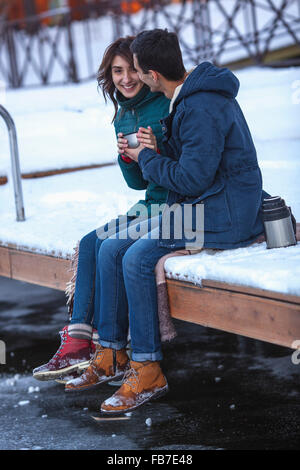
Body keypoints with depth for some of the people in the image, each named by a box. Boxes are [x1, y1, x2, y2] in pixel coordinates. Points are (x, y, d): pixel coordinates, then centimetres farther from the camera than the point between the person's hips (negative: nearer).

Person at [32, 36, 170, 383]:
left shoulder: (168, 105, -12)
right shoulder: (123, 117, 12)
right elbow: (139, 182, 13)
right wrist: (128, 156, -7)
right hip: (152, 204, 8)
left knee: (107, 244, -20)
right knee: (89, 243, -10)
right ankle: (77, 344, -16)